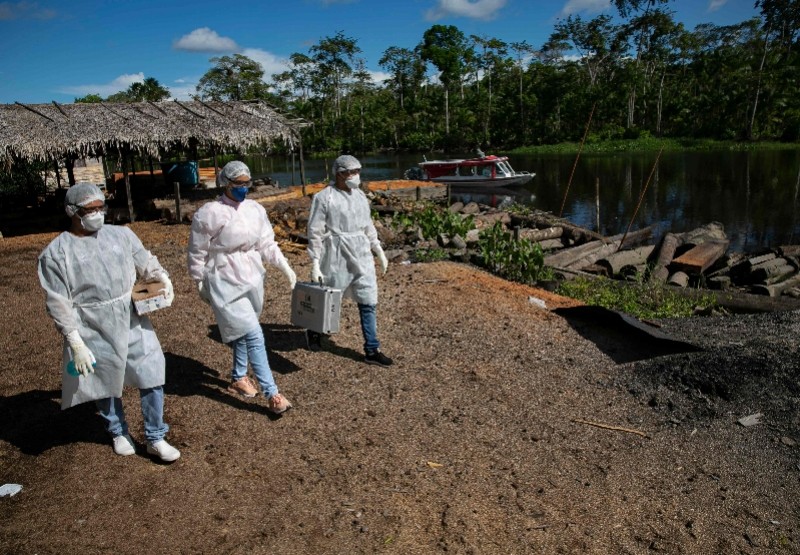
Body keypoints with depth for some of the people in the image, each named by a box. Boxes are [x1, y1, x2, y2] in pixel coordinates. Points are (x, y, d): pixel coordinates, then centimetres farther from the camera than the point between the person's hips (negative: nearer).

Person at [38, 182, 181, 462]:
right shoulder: (56, 253, -6)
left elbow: (146, 263, 12)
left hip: (134, 323, 2)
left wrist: (163, 278, -10)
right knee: (106, 385, 15)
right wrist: (76, 342, -13)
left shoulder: (121, 234, 3)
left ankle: (155, 438, 19)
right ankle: (119, 432, 40)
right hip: (94, 332, -2)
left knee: (151, 377, 3)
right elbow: (59, 303, -8)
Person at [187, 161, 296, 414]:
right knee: (254, 336, -11)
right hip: (226, 284, -6)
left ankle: (238, 377, 42)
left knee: (243, 332, 20)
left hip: (252, 280, 6)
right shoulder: (209, 213, -13)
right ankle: (272, 395, -7)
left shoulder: (255, 209, 3)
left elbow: (267, 244, 9)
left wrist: (286, 268, 1)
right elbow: (197, 253, -5)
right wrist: (200, 284, 1)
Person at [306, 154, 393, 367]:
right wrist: (315, 264, -13)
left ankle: (372, 350, 12)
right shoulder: (324, 197, -10)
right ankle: (313, 331, 41)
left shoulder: (360, 195, 8)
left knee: (368, 303, 3)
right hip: (337, 257, -5)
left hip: (361, 256, 5)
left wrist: (379, 251, 15)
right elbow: (315, 233, -10)